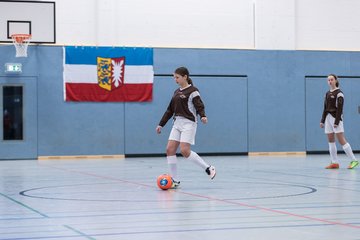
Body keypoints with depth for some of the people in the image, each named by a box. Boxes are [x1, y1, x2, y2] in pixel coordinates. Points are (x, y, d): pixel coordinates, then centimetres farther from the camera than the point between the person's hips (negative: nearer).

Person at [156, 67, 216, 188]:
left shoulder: (192, 90, -4)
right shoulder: (176, 92, 17)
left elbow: (199, 105, -14)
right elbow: (170, 110, 22)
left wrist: (203, 116, -34)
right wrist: (161, 124, 22)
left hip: (189, 123, -7)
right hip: (177, 123, 7)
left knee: (184, 151, -18)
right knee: (170, 149, -5)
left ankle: (208, 168, -2)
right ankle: (175, 181, 1)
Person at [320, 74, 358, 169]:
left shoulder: (339, 93, -7)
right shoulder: (327, 93, 15)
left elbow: (339, 108, -13)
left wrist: (336, 121, -18)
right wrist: (322, 121, 14)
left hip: (336, 118, -8)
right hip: (328, 118, 8)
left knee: (341, 140, -11)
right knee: (330, 140, 4)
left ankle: (353, 160, -7)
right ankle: (334, 162, 6)